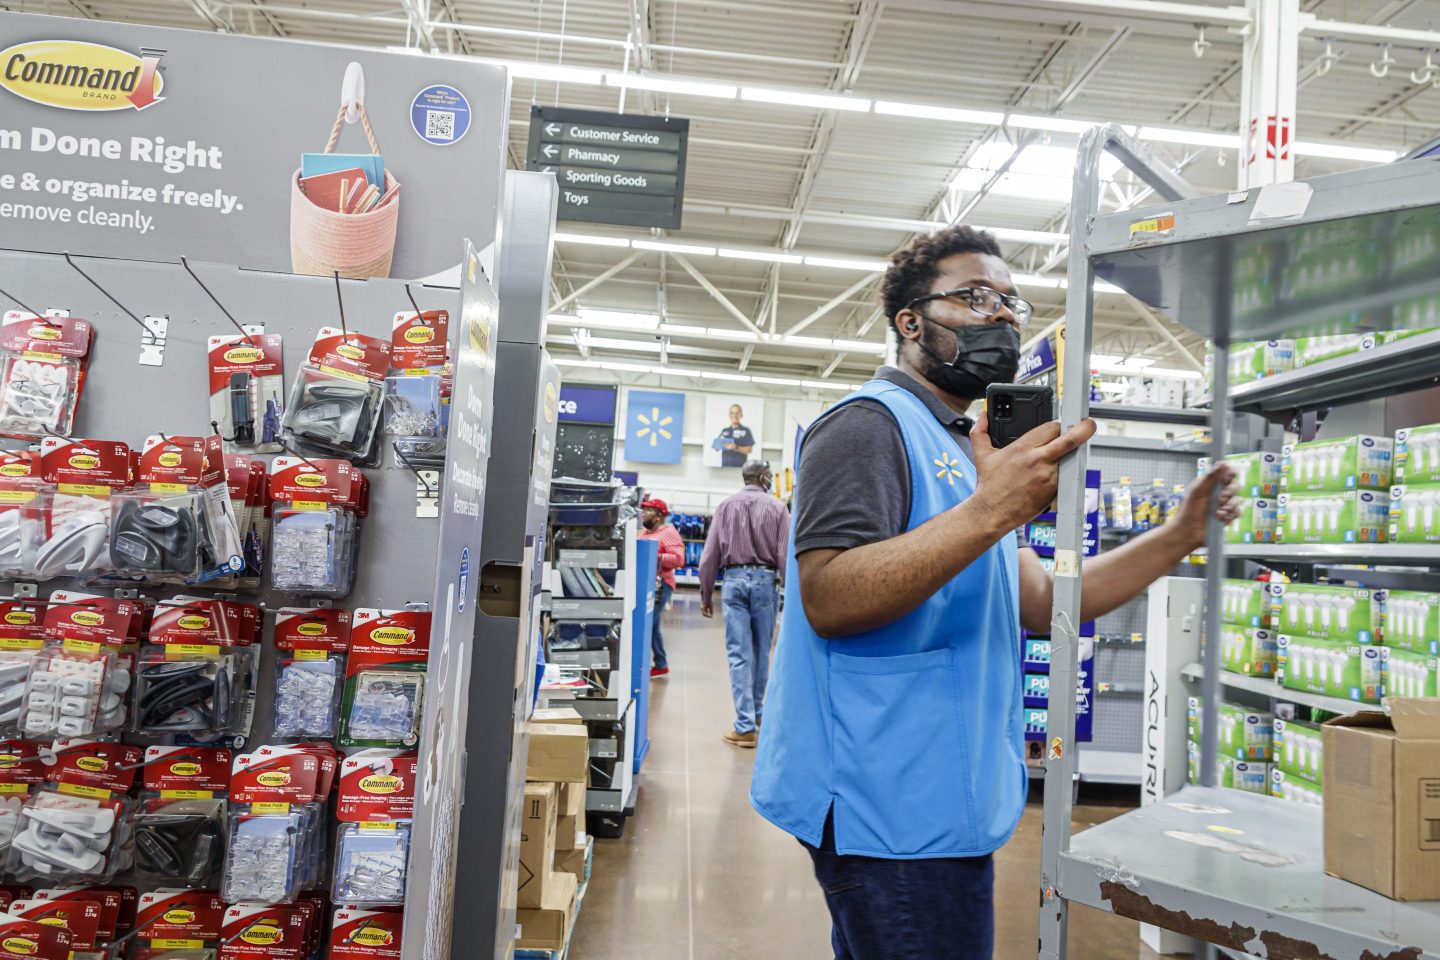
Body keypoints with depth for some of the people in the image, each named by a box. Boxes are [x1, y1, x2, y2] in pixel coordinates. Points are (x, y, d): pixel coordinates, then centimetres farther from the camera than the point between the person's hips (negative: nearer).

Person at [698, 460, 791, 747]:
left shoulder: (725, 505, 3)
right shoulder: (776, 508, -2)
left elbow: (710, 555, 1)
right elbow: (786, 557, -6)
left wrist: (706, 595, 8)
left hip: (734, 579, 0)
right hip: (765, 580, 0)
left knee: (739, 654, 1)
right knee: (761, 652, 15)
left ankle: (746, 727, 0)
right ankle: (757, 710, 31)